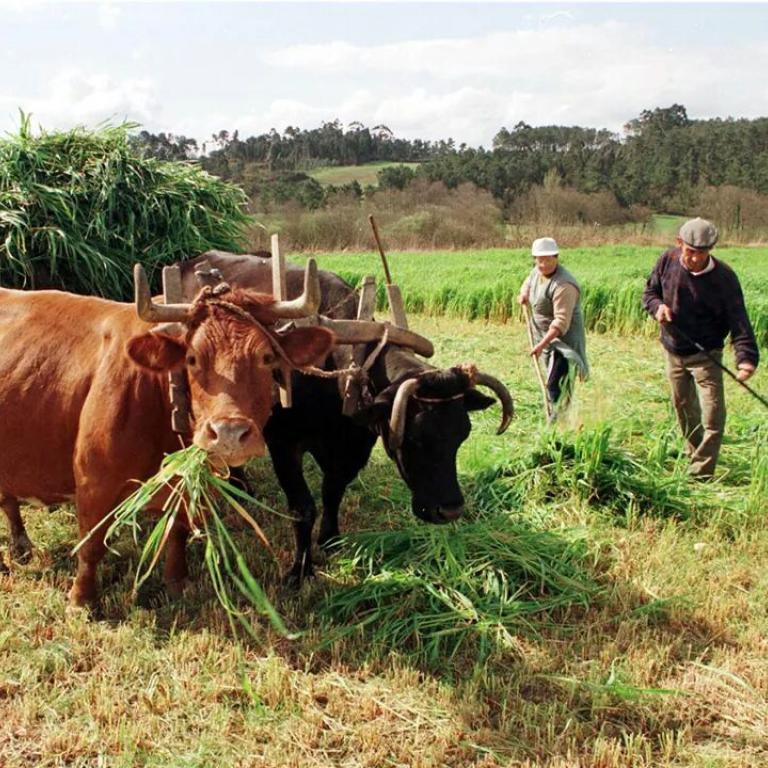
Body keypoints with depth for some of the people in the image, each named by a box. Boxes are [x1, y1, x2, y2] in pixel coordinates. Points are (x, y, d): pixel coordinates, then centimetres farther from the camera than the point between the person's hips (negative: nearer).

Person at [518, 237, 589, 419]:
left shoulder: (564, 285, -27)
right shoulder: (537, 272, 2)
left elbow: (561, 322, -31)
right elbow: (528, 283, 28)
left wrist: (542, 344, -34)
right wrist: (524, 294, 5)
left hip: (564, 338, -9)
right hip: (545, 335, 9)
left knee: (556, 385, -18)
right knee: (554, 382, 21)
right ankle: (557, 416, 35)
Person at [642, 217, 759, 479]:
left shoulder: (723, 277, -21)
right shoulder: (668, 261, -10)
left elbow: (738, 320, -24)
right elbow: (649, 291, 7)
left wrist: (746, 357, -38)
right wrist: (658, 306, -17)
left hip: (706, 355, -4)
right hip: (673, 351, 4)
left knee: (713, 415, -11)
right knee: (683, 406, 19)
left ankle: (700, 473, -4)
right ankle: (695, 453, 40)